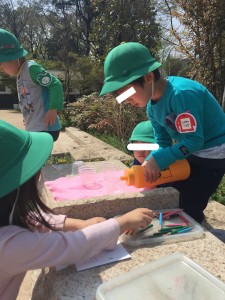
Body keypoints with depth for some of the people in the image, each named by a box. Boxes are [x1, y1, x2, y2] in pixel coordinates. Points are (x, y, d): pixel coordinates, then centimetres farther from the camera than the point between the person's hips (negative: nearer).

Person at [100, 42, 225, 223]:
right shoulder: (152, 106, -3)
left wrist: (157, 160, -27)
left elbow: (194, 139, -28)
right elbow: (163, 142, 2)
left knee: (187, 209, -5)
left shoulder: (182, 93, -30)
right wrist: (149, 164, -15)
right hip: (190, 152, 8)